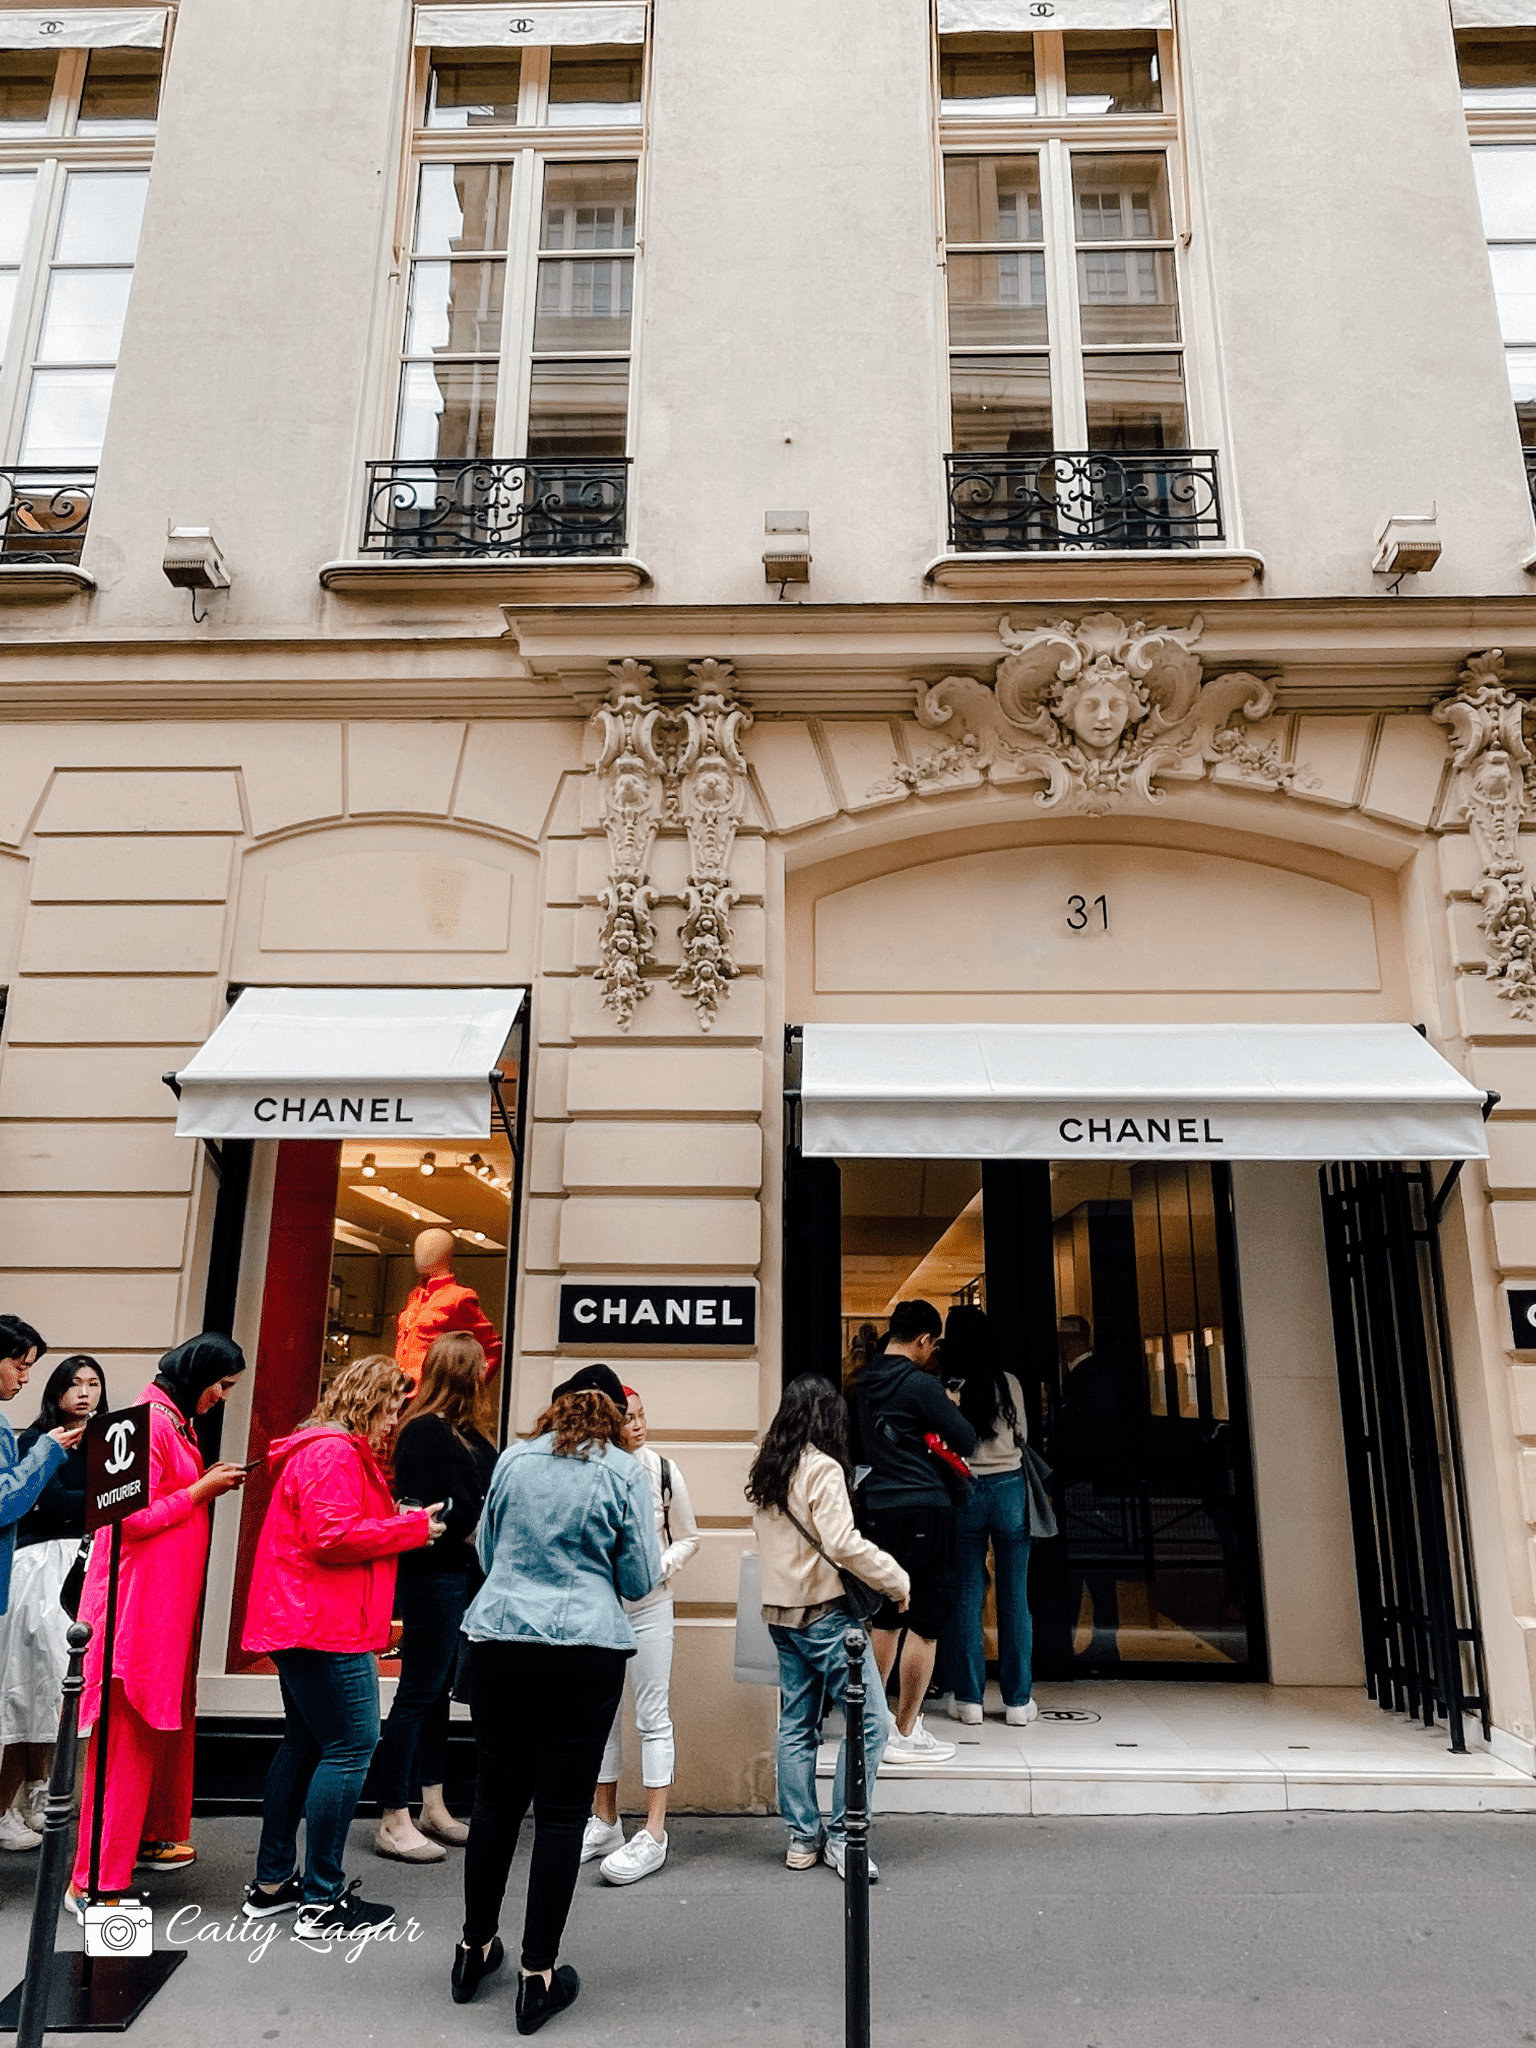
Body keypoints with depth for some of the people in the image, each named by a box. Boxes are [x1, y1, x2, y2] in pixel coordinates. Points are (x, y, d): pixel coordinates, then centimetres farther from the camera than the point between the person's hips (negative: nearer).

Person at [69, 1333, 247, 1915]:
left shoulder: (176, 1420, 15)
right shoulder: (151, 1420, -17)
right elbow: (135, 1517, -21)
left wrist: (210, 1484, 6)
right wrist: (202, 1489, -15)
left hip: (170, 1596, 10)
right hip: (140, 1598, -10)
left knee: (165, 1720, 19)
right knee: (127, 1734, -5)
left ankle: (149, 1838, 33)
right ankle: (93, 1882, 2)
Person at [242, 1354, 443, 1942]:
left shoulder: (344, 1452, 20)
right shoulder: (333, 1453, -16)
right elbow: (330, 1534, -25)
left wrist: (402, 1523, 11)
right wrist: (410, 1527, -17)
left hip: (307, 1623, 12)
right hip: (325, 1626, -12)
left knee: (305, 1744, 18)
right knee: (351, 1747, -7)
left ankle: (272, 1883, 29)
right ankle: (322, 1904, 1)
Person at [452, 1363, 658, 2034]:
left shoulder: (512, 1460, 5)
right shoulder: (625, 1472, -3)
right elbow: (640, 1579, 1)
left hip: (498, 1645, 3)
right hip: (586, 1654, -3)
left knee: (496, 1799, 17)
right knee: (562, 1812, 7)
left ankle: (476, 1949, 32)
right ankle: (538, 1976, 15)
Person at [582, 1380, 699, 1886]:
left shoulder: (663, 1472, -7)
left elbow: (687, 1537, 4)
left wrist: (661, 1568, -12)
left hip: (648, 1606, -2)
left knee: (653, 1715, 1)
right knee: (602, 1714, 13)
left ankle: (653, 1835, 9)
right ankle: (605, 1822, 28)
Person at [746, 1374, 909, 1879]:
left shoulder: (763, 1471, 8)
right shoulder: (822, 1468, -16)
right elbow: (843, 1544, -22)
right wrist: (897, 1581, -12)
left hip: (780, 1610, 8)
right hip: (824, 1613, -8)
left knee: (796, 1725, 13)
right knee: (870, 1720, -1)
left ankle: (802, 1837, 19)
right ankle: (841, 1836, 2)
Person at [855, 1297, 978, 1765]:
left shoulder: (867, 1382, 8)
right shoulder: (920, 1384, -14)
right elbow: (967, 1442, -11)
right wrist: (952, 1408, 9)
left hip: (879, 1509, 8)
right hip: (922, 1509, -8)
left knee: (885, 1617, 18)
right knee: (925, 1622, 1)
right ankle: (905, 1735, 7)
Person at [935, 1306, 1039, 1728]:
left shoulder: (943, 1389, -8)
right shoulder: (1009, 1384, -4)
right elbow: (1022, 1436, 9)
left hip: (962, 1492, 0)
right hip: (1009, 1489, 1)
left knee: (965, 1597, 8)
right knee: (1014, 1597, 8)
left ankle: (969, 1698, 13)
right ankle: (1018, 1700, 14)